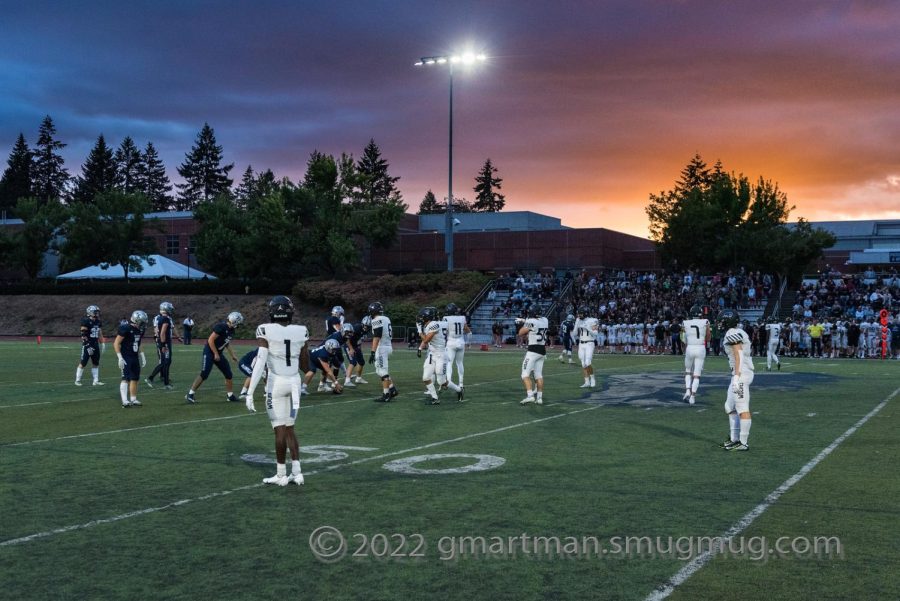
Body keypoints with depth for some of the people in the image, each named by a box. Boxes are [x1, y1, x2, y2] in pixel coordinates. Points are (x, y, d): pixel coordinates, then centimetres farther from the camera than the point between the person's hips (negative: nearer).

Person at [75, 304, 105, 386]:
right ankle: (77, 380, 7)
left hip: (95, 345, 7)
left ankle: (96, 381, 14)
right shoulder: (86, 322, -14)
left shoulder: (98, 322, 9)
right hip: (87, 345, -7)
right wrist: (88, 346, -20)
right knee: (83, 363, -2)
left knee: (96, 363, 9)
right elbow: (83, 335, -16)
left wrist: (102, 343, 13)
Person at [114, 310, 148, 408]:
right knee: (126, 378, -11)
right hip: (126, 358, -8)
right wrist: (120, 357, -18)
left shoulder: (140, 330, 8)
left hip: (135, 358, 8)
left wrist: (141, 355, 17)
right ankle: (124, 401, -12)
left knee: (135, 379, 11)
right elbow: (116, 343, -14)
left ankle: (133, 399, 21)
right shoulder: (126, 329, -17)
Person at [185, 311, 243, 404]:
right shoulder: (221, 327, -22)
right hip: (209, 352, -9)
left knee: (228, 374, 7)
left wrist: (232, 355, 17)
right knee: (204, 374, -13)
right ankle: (190, 394, -5)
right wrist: (216, 354, -19)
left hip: (218, 353, 9)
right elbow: (210, 340, -22)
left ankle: (230, 395, 18)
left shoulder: (231, 330, 6)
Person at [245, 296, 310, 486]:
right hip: (295, 382, 4)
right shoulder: (301, 332, 0)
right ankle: (297, 472, 13)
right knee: (289, 428, 16)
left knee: (280, 429, 3)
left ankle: (281, 475, 10)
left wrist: (250, 393, -16)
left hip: (276, 383, -4)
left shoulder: (266, 331, -12)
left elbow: (260, 363, -17)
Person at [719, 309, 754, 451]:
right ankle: (734, 439, 22)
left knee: (742, 409, -6)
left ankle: (743, 443, -2)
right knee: (730, 407, 17)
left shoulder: (732, 334, -12)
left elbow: (738, 356, -18)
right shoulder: (739, 333, 16)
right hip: (743, 374, 10)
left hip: (741, 374, -10)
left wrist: (736, 377, -21)